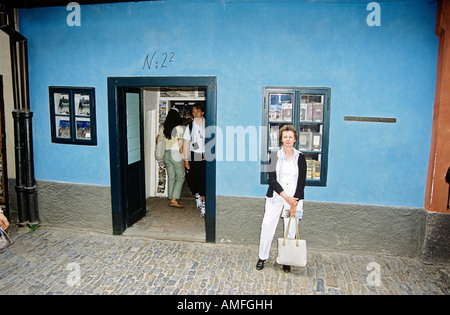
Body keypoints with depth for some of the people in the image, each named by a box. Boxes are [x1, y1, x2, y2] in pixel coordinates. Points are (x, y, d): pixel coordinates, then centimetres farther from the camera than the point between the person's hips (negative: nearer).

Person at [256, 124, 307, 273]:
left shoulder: (300, 157, 1)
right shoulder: (275, 156, 1)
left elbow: (302, 182, -1)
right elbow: (272, 180, -6)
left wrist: (294, 203, -10)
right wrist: (286, 196, -16)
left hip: (294, 199, 0)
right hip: (275, 198, 0)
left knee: (291, 230, 3)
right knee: (267, 227, 0)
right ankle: (262, 257, 18)